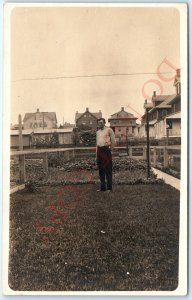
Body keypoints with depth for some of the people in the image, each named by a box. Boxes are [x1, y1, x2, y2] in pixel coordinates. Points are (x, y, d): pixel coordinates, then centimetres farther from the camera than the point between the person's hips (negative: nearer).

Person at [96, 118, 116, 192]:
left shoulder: (109, 130, -2)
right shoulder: (98, 132, 16)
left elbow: (113, 141, -2)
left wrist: (110, 149, -2)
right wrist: (96, 154, 15)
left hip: (106, 149, -6)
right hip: (99, 150, 6)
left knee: (108, 169, -5)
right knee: (100, 169, 8)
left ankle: (109, 187, 0)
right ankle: (103, 187, 15)